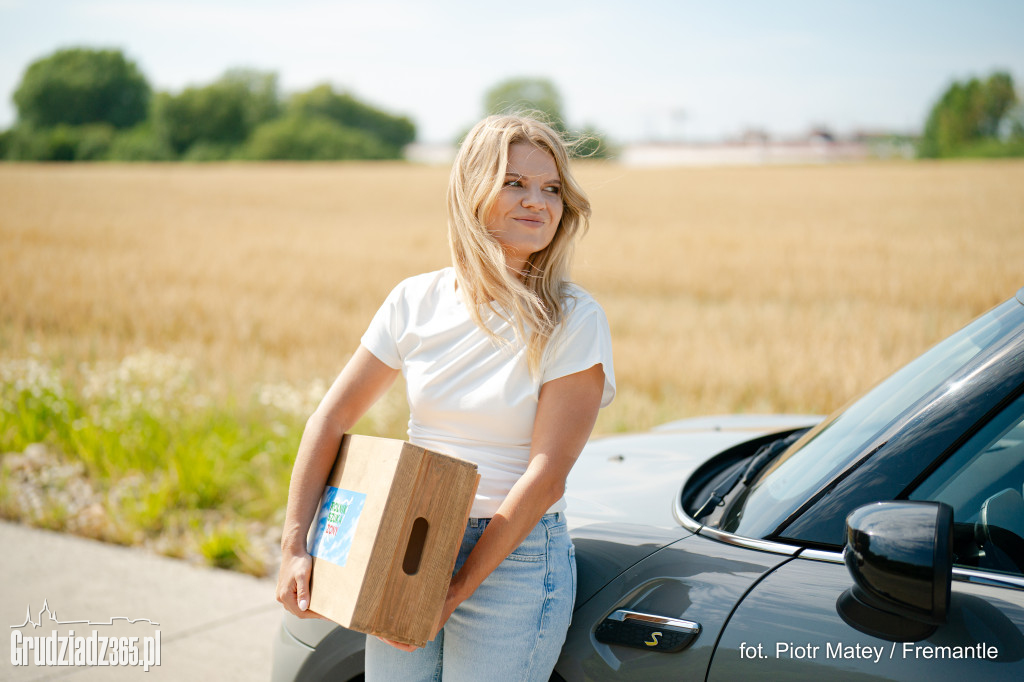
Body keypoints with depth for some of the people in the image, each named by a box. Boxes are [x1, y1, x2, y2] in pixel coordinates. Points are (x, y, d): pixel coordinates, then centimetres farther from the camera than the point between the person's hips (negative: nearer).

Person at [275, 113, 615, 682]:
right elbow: (332, 418, 3)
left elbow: (546, 474, -15)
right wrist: (294, 547, -4)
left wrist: (457, 591, -15)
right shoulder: (417, 301, 0)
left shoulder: (574, 321, -11)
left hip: (513, 556, -3)